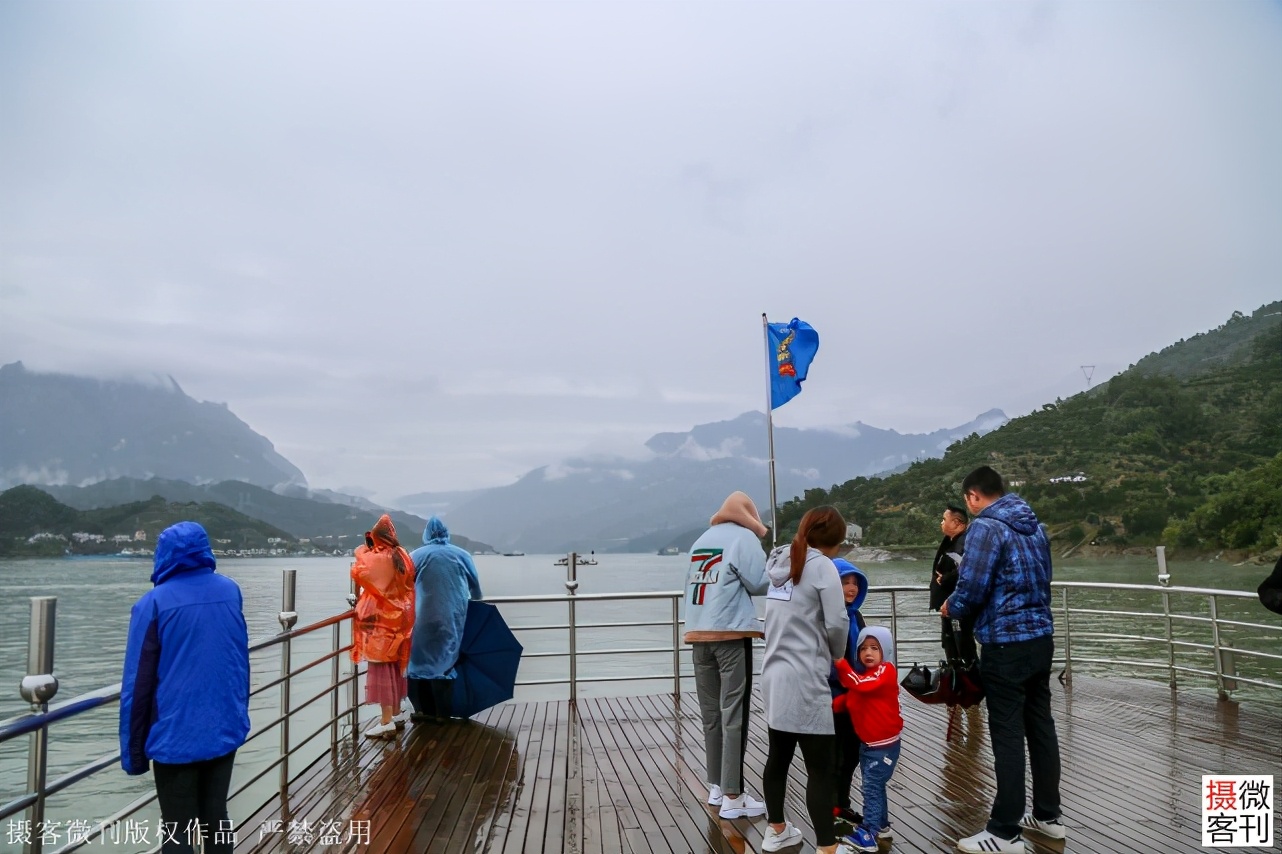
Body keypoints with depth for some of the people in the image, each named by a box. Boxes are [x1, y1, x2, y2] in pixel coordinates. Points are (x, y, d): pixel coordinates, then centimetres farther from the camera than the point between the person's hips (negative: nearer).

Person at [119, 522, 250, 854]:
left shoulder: (154, 603, -11)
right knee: (216, 818, 16)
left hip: (176, 737, -4)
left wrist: (133, 750, -2)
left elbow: (138, 683, -10)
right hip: (226, 729, 4)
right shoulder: (231, 592, 2)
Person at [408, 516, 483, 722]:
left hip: (424, 618, -1)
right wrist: (475, 604, 32)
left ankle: (423, 709, 8)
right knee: (445, 661, 6)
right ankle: (442, 712, 6)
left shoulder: (416, 556, 3)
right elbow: (476, 589, 14)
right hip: (453, 617, 1)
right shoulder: (462, 555, 8)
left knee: (422, 659, 9)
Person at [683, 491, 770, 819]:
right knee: (733, 715, -3)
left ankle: (715, 786, 22)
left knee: (710, 714, 13)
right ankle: (732, 797, -1)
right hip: (731, 634, -6)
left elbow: (690, 583, 17)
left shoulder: (701, 540, 17)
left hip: (699, 634, 6)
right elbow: (760, 583, -8)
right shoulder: (744, 537, -2)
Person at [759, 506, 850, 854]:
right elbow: (836, 623, -13)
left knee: (778, 755, 19)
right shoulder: (822, 566, -8)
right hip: (805, 680, -8)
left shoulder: (778, 561, 13)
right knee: (820, 768, -2)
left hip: (774, 675, 8)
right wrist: (836, 655, 6)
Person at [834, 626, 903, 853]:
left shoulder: (886, 670, -17)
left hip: (884, 744, -9)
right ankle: (881, 826, 33)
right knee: (875, 786, 19)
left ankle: (868, 835, -6)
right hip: (867, 743, 9)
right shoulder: (864, 673, 11)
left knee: (871, 787, -10)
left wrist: (840, 663, -37)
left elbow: (860, 684, -33)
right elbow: (853, 697, 16)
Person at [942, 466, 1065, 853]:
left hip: (1006, 646, -8)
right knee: (1041, 728, 17)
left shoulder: (986, 527, -14)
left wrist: (950, 607, 2)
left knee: (1007, 737, -2)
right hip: (1041, 639, 8)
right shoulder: (1034, 524, 11)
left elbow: (971, 589, -20)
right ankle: (1048, 815, 29)